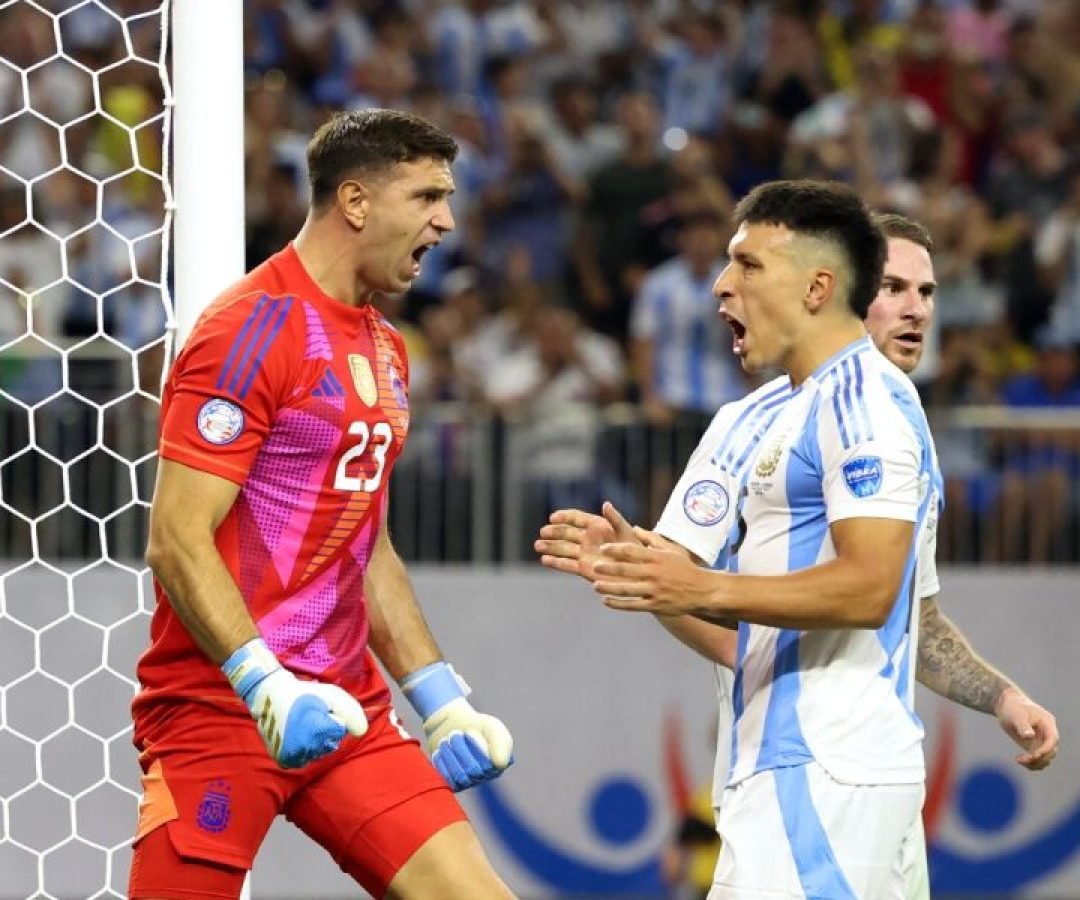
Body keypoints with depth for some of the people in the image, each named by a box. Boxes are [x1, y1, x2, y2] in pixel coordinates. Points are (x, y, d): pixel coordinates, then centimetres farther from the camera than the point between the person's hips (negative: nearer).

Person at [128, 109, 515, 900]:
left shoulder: (384, 350, 16)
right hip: (219, 708, -8)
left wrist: (442, 702, 18)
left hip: (346, 712, 8)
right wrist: (266, 685, -27)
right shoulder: (253, 329, -11)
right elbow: (177, 542, -17)